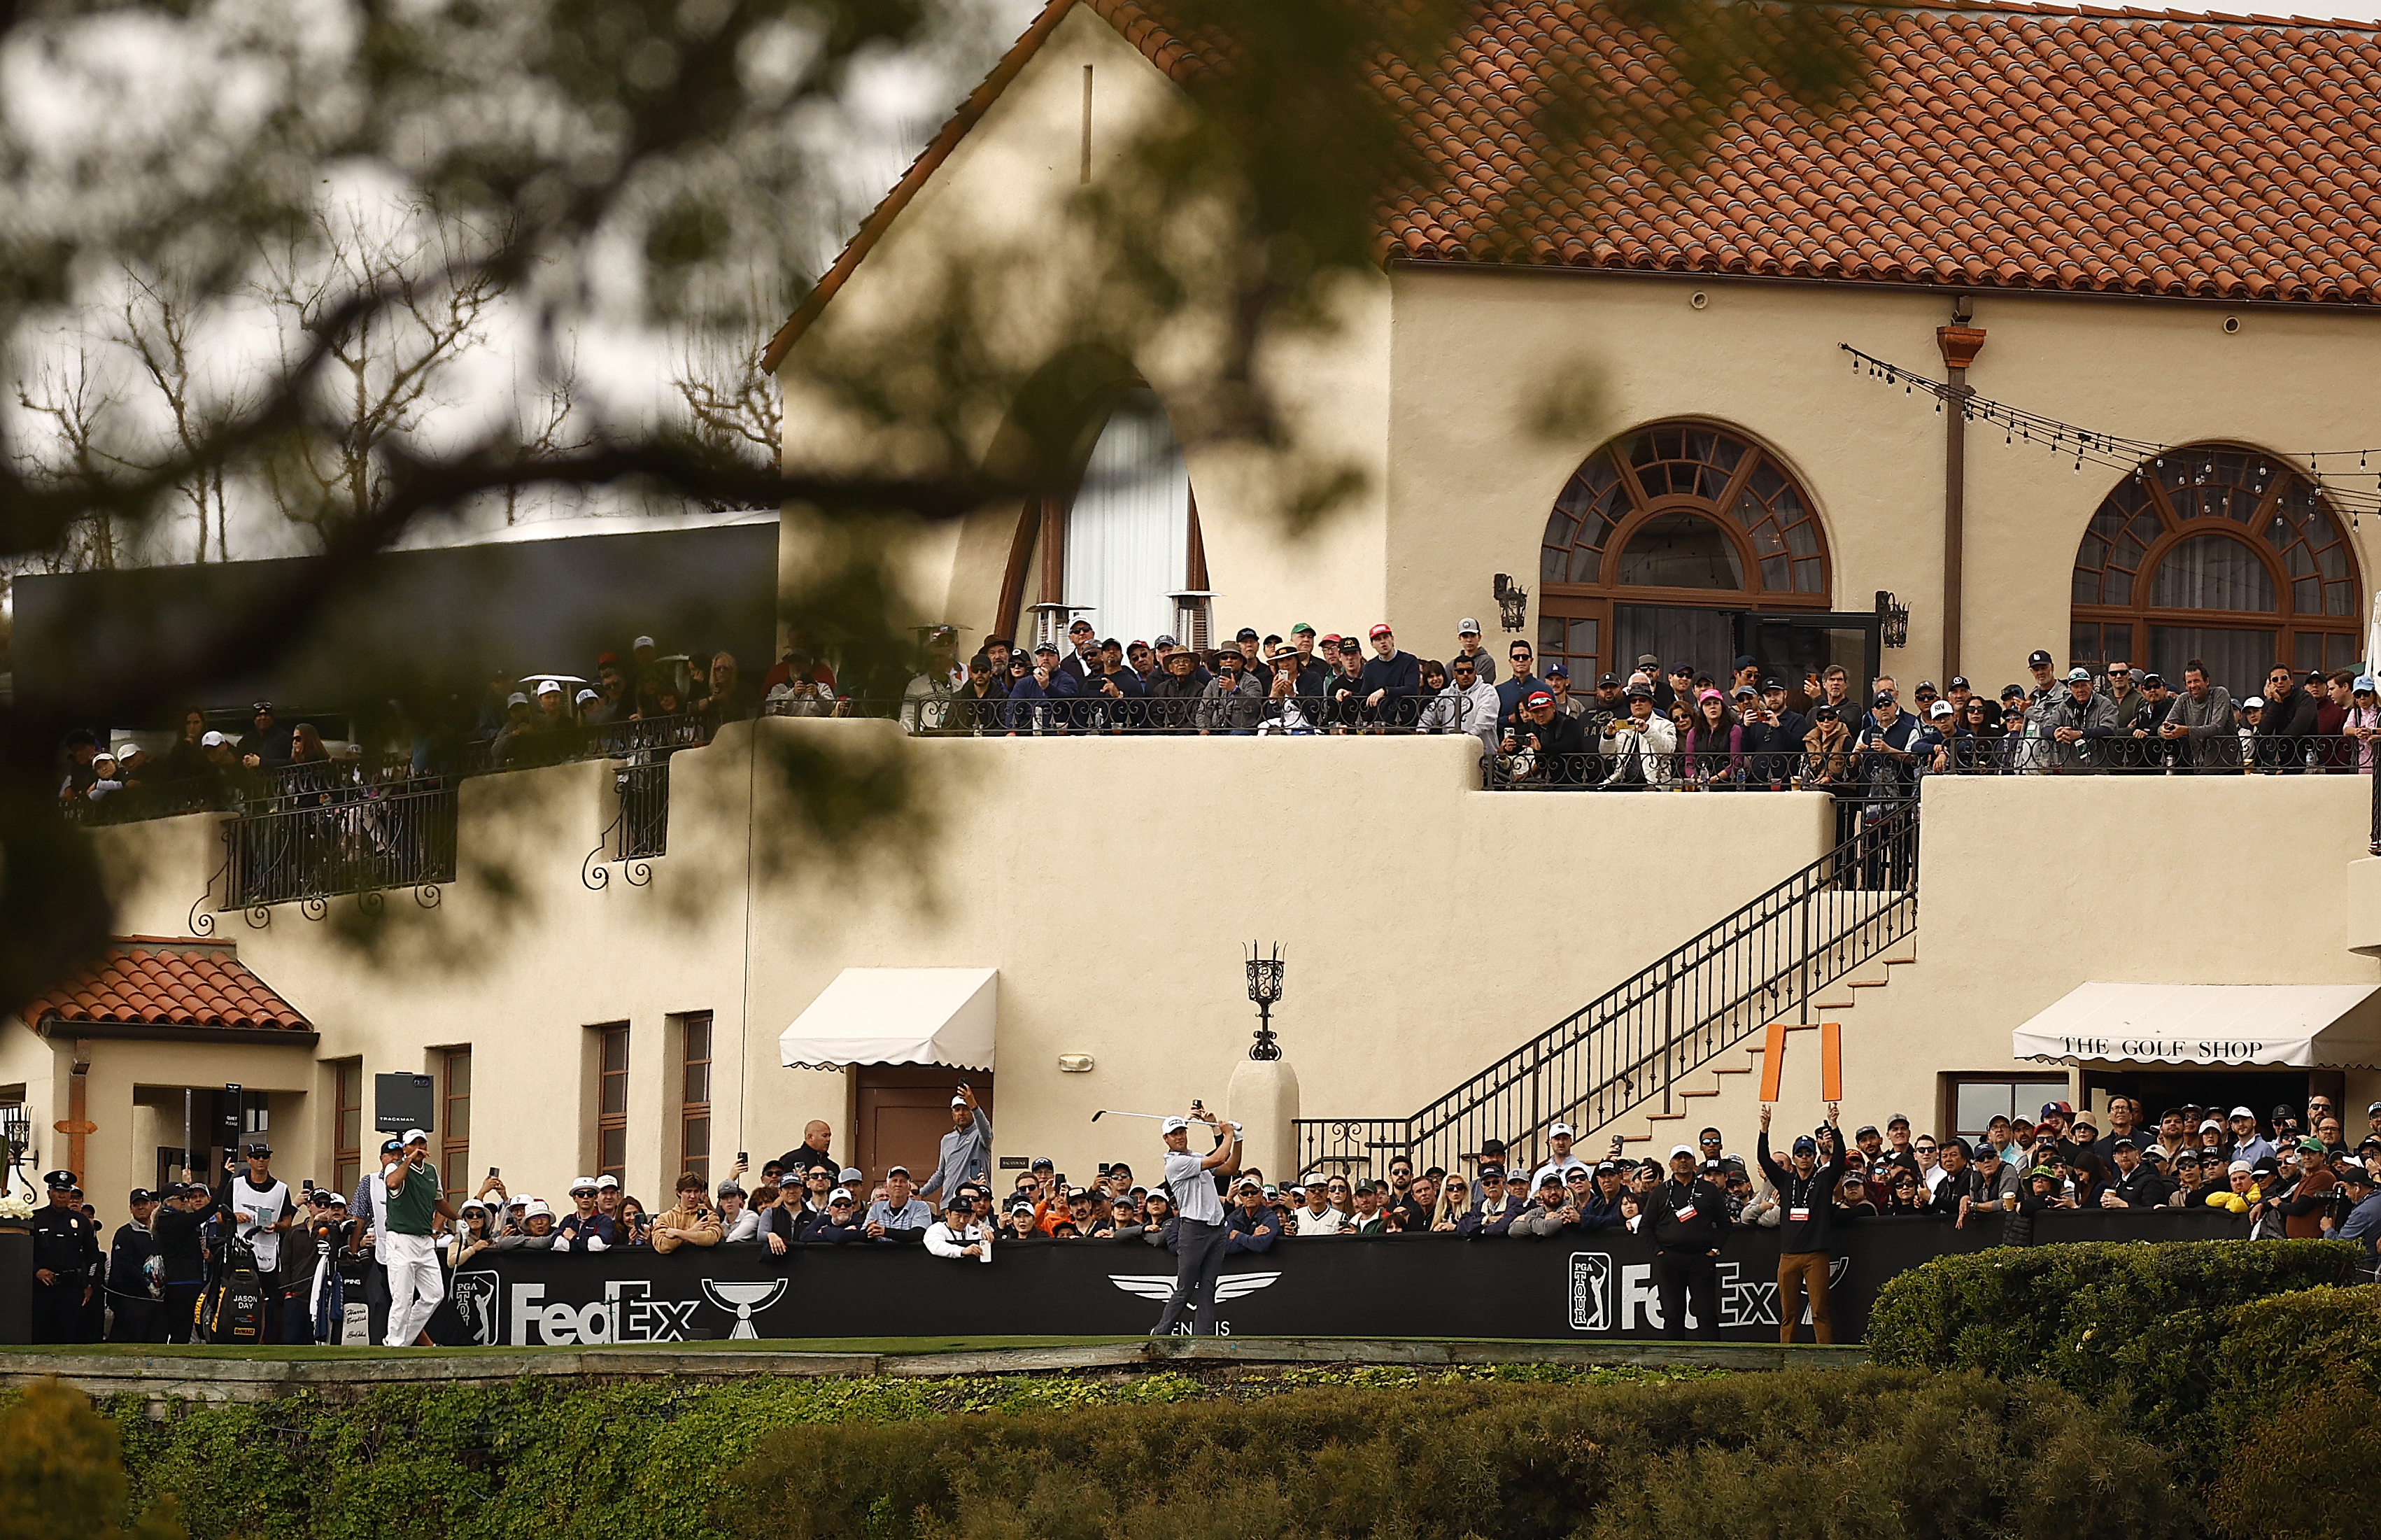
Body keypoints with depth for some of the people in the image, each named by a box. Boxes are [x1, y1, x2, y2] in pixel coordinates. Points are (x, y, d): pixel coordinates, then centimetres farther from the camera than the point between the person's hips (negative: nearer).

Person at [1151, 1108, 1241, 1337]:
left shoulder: (1197, 1158, 20)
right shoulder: (1176, 1163, -9)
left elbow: (1230, 1168, 23)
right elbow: (1218, 1159, -15)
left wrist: (1237, 1139, 12)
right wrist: (1228, 1134, 0)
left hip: (1216, 1229, 8)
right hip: (1193, 1229, -8)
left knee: (1207, 1290, 3)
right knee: (1184, 1291, -6)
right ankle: (1159, 1335, 2)